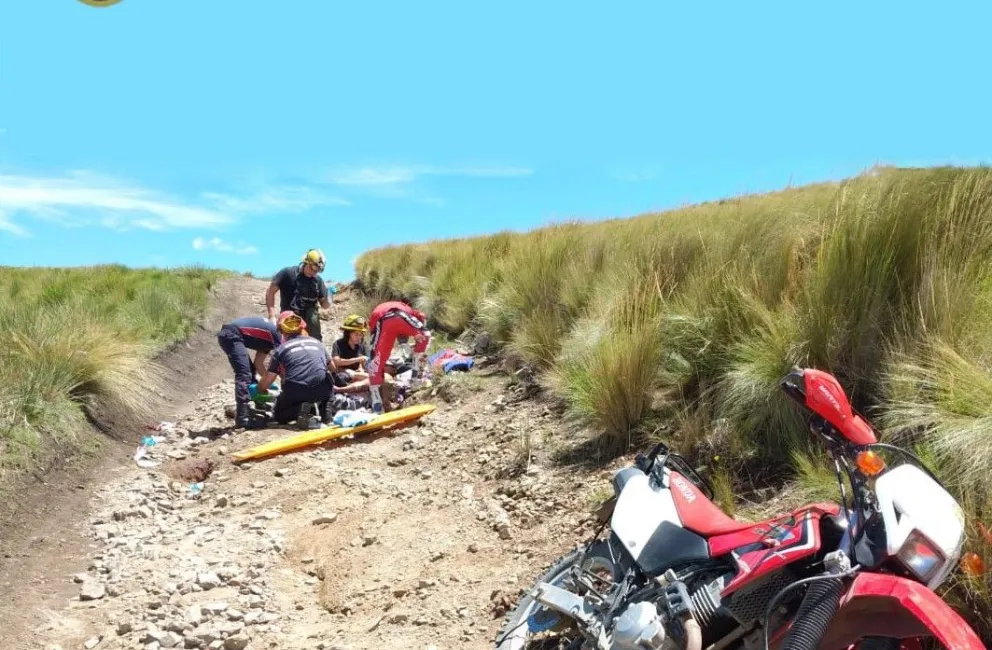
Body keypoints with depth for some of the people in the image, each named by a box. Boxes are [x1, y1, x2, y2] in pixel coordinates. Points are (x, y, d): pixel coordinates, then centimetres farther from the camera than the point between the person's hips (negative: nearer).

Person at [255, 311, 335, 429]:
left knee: (278, 415, 26)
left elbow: (265, 383, 13)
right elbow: (332, 368, 35)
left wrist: (261, 391, 36)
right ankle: (325, 408, 9)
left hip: (296, 392, -2)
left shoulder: (280, 349, 12)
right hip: (322, 390, 2)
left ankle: (300, 408, -6)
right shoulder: (317, 342, 20)